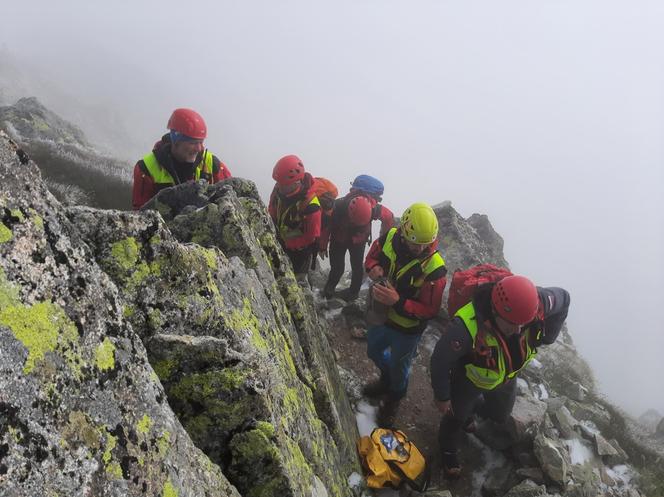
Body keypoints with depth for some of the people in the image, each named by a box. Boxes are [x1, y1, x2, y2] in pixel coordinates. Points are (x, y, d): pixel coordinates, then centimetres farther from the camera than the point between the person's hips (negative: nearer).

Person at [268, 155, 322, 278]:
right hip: (280, 243, 6)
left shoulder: (309, 204, -34)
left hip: (299, 250, -6)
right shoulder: (279, 189, -16)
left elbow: (311, 236, -25)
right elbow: (272, 213, 3)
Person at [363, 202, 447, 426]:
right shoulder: (389, 238, -21)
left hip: (407, 328, -5)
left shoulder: (434, 268, -34)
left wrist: (398, 302, -41)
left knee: (399, 367, 22)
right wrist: (374, 269, -24)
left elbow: (429, 310, -27)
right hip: (381, 315, 5)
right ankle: (386, 380, 63)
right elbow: (371, 257, -1)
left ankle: (394, 398, 54)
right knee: (374, 351, 31)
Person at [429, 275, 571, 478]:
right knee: (456, 417, 23)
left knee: (500, 414, 29)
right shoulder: (467, 326, -48)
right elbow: (440, 360, -30)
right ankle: (448, 451, 55)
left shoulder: (535, 303, -36)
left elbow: (563, 298, -11)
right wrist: (442, 396, -15)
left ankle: (469, 409, 62)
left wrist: (546, 338, -10)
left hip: (506, 377, 4)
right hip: (469, 378, -4)